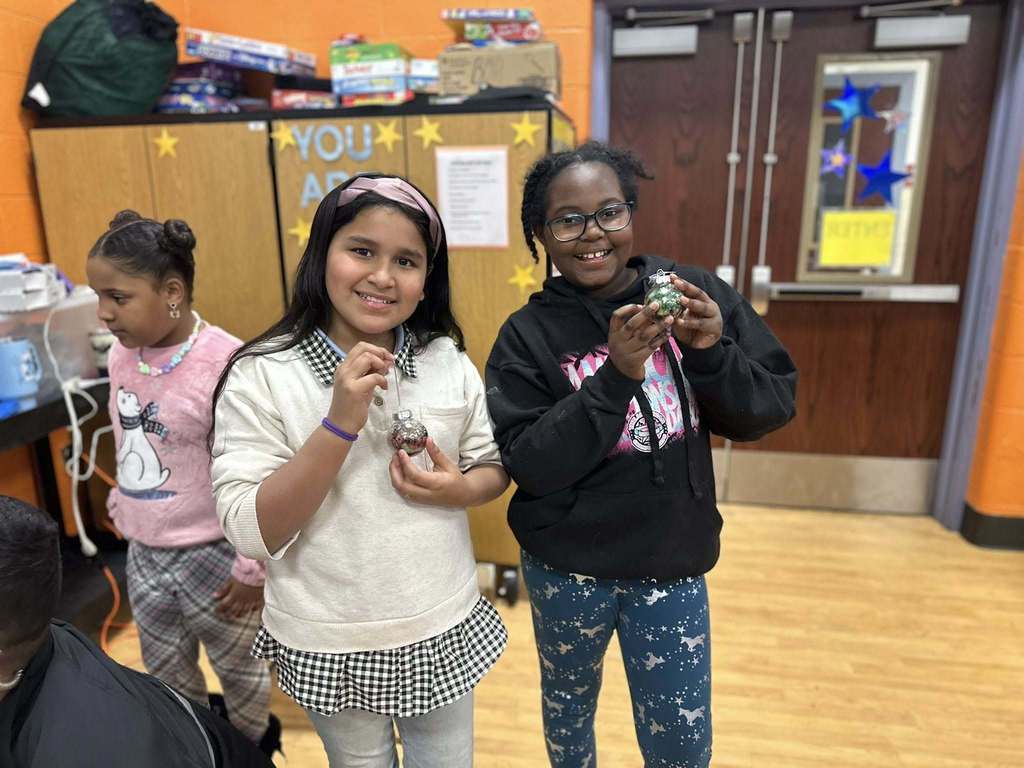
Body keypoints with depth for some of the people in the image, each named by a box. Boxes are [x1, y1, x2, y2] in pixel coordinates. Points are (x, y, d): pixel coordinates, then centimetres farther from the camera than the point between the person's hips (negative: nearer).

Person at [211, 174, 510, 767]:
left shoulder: (448, 361, -7)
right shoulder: (260, 376, -16)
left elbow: (494, 466, 3)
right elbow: (252, 532, -20)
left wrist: (459, 490, -19)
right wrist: (340, 423, -31)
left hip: (442, 632, 2)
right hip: (329, 646, -1)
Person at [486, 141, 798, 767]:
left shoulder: (697, 295, -8)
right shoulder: (528, 335, -12)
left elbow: (774, 408, -6)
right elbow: (528, 465, -20)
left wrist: (712, 352, -25)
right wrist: (616, 376, -30)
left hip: (673, 562, 1)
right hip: (566, 567, 0)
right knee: (569, 701, 24)